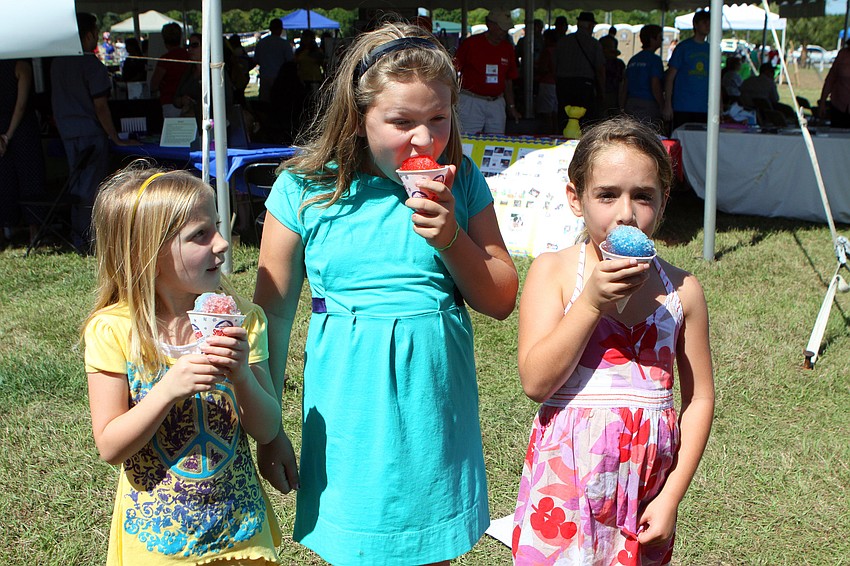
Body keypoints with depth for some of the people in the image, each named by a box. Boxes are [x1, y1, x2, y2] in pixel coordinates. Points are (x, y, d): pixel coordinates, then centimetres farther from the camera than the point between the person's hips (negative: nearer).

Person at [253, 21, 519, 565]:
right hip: (352, 417, -2)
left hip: (436, 413, 2)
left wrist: (451, 238, -16)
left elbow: (501, 301, 3)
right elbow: (274, 313, -1)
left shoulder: (460, 181, -2)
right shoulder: (305, 190, -9)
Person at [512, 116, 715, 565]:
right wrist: (591, 302, -22)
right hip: (566, 476, -2)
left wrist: (671, 495, -1)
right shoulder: (552, 272, -6)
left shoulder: (681, 291, 0)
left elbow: (699, 398, 4)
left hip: (646, 480, 2)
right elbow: (536, 381, -14)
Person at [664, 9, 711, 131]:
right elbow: (670, 77, -1)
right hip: (682, 107, -4)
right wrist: (667, 105, -8)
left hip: (704, 109, 4)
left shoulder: (711, 49, 12)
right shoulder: (683, 47, 1)